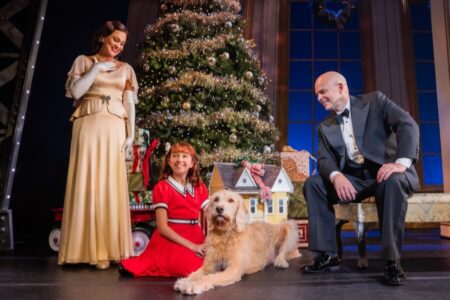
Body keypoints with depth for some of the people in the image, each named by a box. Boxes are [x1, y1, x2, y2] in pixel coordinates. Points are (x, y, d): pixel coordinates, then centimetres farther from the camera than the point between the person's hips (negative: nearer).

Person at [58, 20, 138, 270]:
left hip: (114, 130, 1)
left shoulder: (126, 69, 16)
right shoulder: (84, 61, 12)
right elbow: (75, 92, -2)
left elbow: (130, 103, 10)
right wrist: (96, 68, -3)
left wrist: (131, 134, 0)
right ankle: (87, 247, 3)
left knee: (111, 186, -2)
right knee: (86, 183, -4)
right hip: (88, 127, -1)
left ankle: (106, 248, 3)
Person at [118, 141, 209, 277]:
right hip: (170, 239, -6)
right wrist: (191, 246, -16)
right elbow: (162, 227, -10)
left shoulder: (200, 187, 10)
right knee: (196, 269, -25)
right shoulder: (162, 187, -4)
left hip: (196, 238, 6)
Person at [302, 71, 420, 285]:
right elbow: (324, 159, -1)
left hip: (386, 171, -4)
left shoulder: (374, 101, 1)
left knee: (392, 182, -38)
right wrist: (336, 176, -25)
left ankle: (392, 260, -26)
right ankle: (328, 255, -12)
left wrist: (402, 162, -30)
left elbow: (407, 125, -12)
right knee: (313, 184, -15)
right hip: (352, 178, 4)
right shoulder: (325, 126, 12)